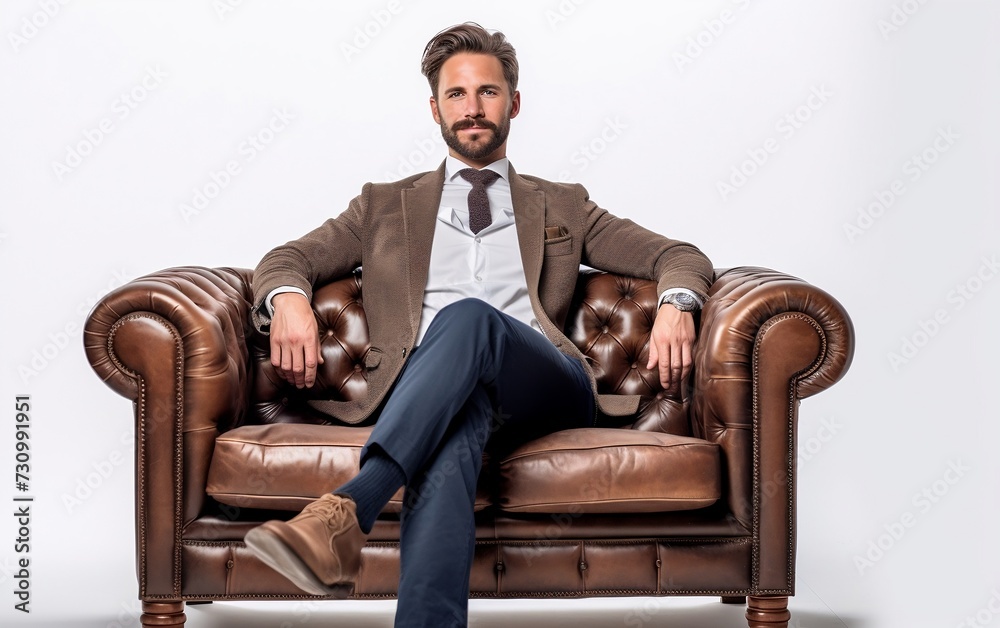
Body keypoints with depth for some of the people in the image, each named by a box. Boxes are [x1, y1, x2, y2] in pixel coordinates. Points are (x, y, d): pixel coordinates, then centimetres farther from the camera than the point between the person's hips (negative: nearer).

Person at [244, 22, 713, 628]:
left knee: (468, 317, -37)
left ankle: (346, 510, -56)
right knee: (453, 437, -41)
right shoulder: (386, 205, 31)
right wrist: (289, 298, -5)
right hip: (424, 388, 0)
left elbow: (680, 257, 23)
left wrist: (675, 304, -4)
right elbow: (284, 260, 22)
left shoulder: (563, 207, 30)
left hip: (544, 383, 0)